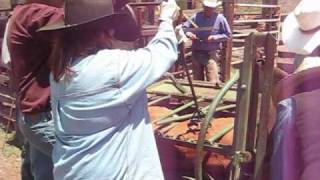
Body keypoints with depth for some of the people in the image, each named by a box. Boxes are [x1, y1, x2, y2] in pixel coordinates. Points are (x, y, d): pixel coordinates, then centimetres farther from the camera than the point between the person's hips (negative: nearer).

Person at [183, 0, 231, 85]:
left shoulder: (220, 18, -4)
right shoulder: (196, 16, 1)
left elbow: (227, 34, 1)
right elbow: (184, 27, 7)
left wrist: (215, 37, -15)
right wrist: (189, 34, -15)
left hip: (210, 54, -3)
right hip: (196, 53, 3)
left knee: (213, 82, -9)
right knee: (197, 81, 14)